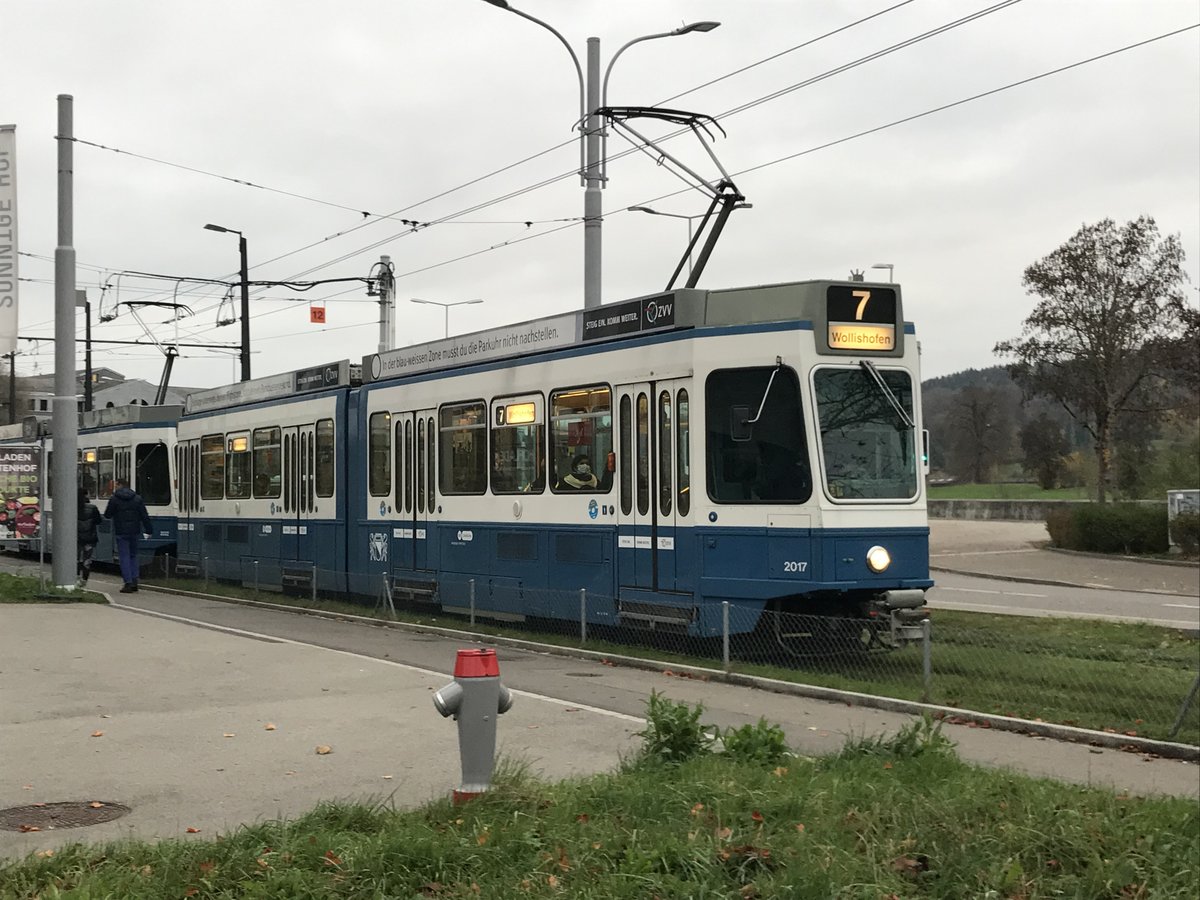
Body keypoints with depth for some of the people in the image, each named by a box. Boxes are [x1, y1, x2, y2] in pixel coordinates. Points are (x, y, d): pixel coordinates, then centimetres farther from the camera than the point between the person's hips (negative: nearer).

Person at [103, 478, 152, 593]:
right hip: (135, 532, 4)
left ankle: (128, 583, -6)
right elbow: (144, 517, 2)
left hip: (121, 532, -4)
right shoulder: (137, 499, 4)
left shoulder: (114, 499, -7)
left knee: (124, 557, 0)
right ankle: (134, 582, 8)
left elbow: (107, 515, 0)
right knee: (133, 555, 14)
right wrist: (148, 530, 5)